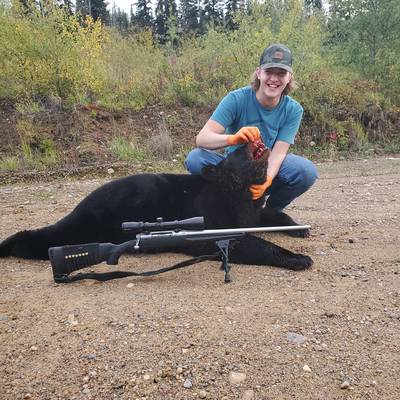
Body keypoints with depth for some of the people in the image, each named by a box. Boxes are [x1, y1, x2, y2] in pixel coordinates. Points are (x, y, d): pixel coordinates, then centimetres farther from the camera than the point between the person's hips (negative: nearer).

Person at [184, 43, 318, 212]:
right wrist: (233, 138, -49)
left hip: (269, 170, 2)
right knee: (195, 158, -29)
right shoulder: (237, 98, -17)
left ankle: (272, 210, 1)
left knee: (307, 170, -28)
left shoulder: (293, 110, -10)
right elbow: (201, 138, -27)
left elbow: (278, 153, -19)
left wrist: (267, 180, -42)